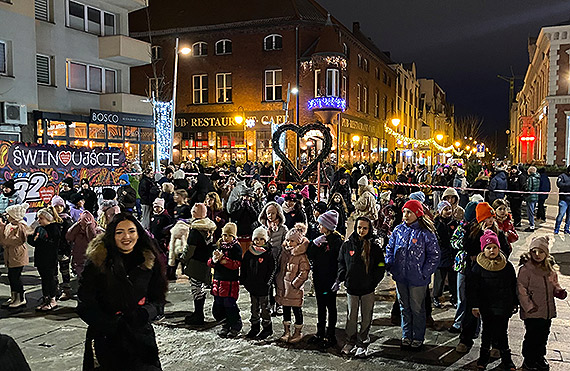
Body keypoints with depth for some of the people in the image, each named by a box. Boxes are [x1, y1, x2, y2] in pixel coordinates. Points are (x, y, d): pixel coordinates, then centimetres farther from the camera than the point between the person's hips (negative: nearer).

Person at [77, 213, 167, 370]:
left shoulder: (149, 260, 2)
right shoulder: (97, 261, -7)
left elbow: (158, 298, 7)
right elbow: (85, 305, -6)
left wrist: (146, 312, -13)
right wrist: (114, 325, -15)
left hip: (141, 334, 3)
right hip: (107, 338, -3)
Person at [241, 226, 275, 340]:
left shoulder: (268, 254, -6)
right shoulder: (249, 253, 6)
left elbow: (271, 270, -7)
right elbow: (244, 269, 12)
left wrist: (267, 283, -13)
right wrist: (244, 281, 4)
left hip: (263, 287, -4)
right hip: (252, 286, 4)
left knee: (265, 307, 5)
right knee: (254, 307, 14)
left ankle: (267, 328, 16)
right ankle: (255, 327, 26)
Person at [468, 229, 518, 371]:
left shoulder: (507, 266, 2)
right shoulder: (478, 267, -6)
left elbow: (514, 286, 11)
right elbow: (472, 287, -3)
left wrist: (515, 303, 12)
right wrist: (475, 305, -5)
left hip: (504, 306, 1)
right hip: (486, 306, -1)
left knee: (501, 331, 3)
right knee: (487, 330, 9)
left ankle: (506, 359, 18)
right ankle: (484, 354, 26)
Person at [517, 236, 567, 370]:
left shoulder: (550, 269, 5)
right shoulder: (525, 269, -15)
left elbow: (554, 284, 18)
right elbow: (521, 290, -15)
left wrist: (559, 291, -3)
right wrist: (529, 306, -18)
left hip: (548, 311, 6)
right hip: (532, 313, -6)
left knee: (543, 335, 20)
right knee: (532, 337, 5)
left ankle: (540, 357, 41)